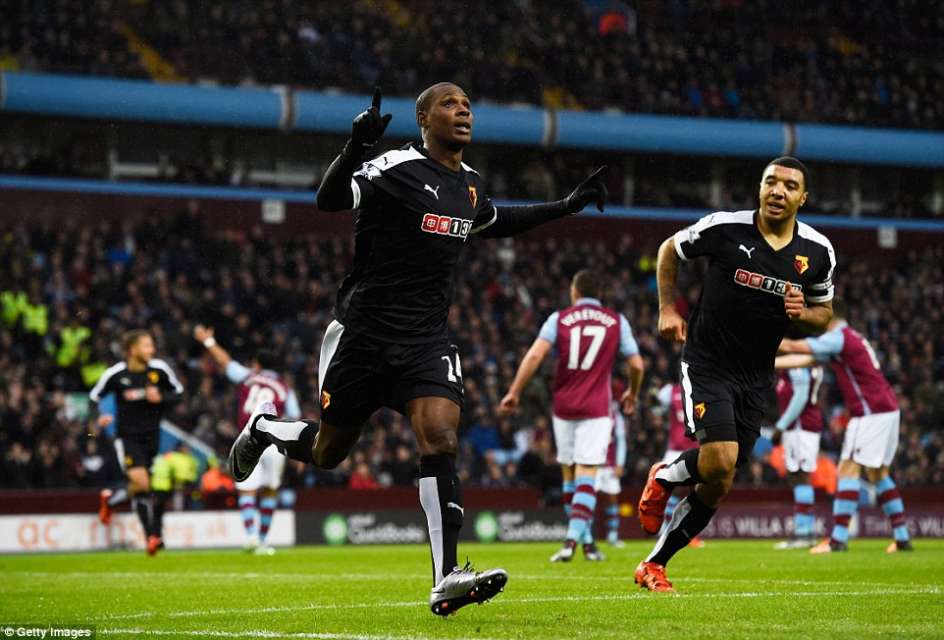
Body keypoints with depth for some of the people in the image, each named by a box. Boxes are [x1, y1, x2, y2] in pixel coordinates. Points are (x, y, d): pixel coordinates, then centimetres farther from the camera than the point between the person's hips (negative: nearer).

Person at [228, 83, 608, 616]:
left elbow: (493, 223, 33)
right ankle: (265, 428, 43)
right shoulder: (395, 168, -12)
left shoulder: (471, 183, 11)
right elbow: (330, 199, -26)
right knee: (329, 452, 9)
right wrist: (357, 146, -45)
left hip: (427, 341, 4)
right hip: (365, 332, -4)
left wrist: (568, 206, 28)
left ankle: (446, 581, -21)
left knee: (441, 441, -17)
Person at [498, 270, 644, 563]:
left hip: (564, 407, 1)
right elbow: (636, 364, 4)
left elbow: (535, 355, -10)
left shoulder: (559, 319, 2)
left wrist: (514, 392, -6)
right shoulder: (616, 321, 4)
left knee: (569, 473, 14)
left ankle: (586, 540, 21)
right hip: (596, 410, -1)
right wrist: (632, 394, 23)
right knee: (586, 476, -7)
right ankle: (572, 540, -23)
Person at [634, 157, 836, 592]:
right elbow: (670, 251, 6)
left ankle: (654, 565, 19)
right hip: (707, 363, -4)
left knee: (717, 486, 5)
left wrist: (803, 314, -11)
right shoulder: (724, 228, -12)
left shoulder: (818, 252, -2)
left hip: (756, 377, 4)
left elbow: (823, 313, 11)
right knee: (719, 461, -24)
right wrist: (668, 308, 1)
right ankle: (664, 478, 11)